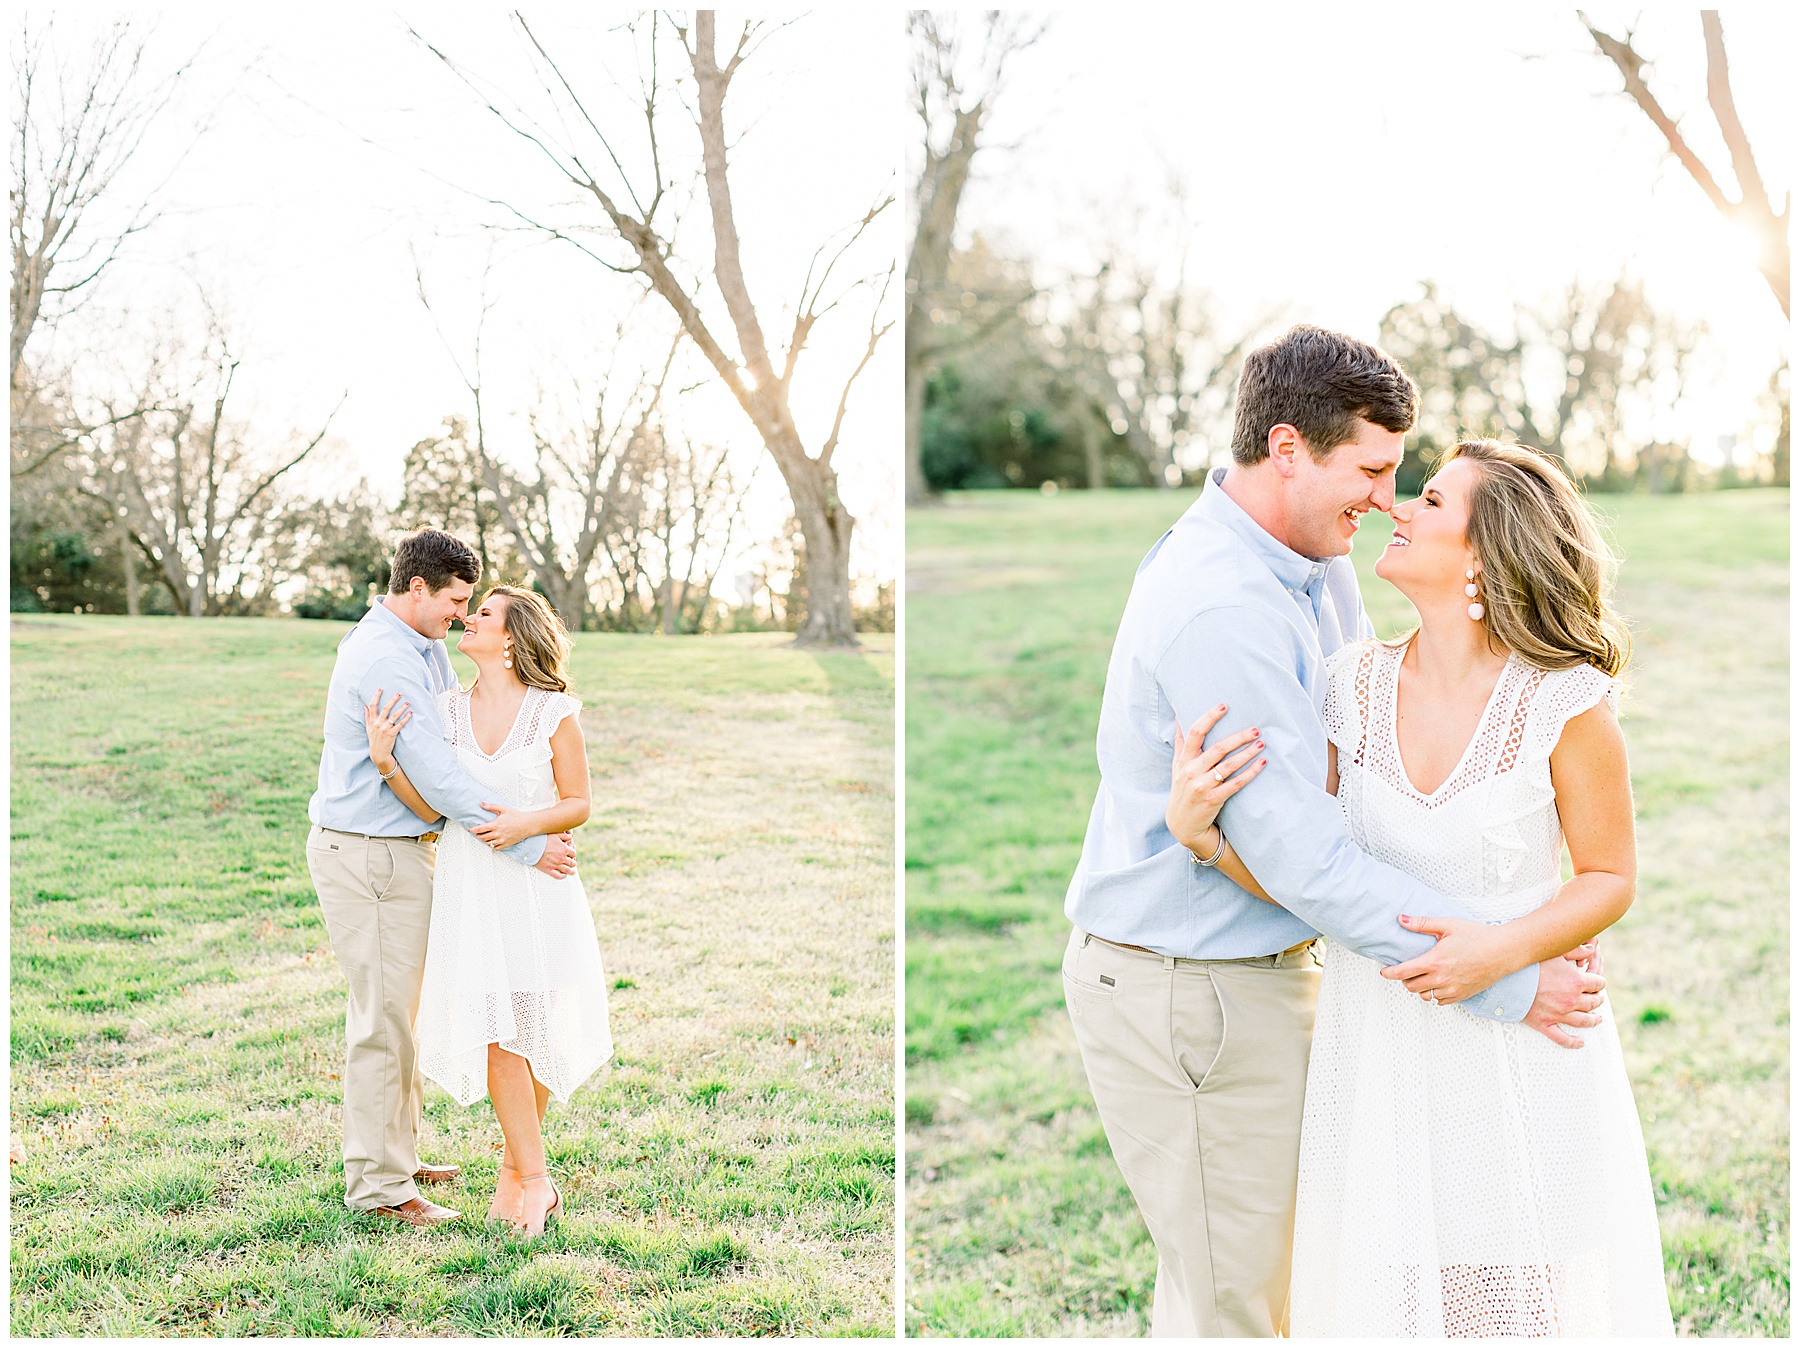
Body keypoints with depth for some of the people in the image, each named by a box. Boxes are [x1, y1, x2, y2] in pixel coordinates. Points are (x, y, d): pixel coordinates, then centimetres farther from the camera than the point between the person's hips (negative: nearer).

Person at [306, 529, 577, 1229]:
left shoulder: (418, 644, 11)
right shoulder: (385, 661, -22)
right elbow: (437, 775, -26)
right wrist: (527, 846, -23)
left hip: (395, 848, 11)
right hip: (370, 856, -11)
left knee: (398, 1006, 19)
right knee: (384, 1015, -4)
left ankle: (395, 1153, 31)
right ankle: (378, 1184, 5)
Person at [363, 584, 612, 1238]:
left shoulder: (554, 712, -4)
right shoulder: (446, 710, 6)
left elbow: (578, 804, 0)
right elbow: (431, 806, 1)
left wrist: (527, 823, -18)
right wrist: (385, 761, -13)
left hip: (535, 884, -2)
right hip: (469, 885, 2)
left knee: (536, 1030, 4)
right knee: (496, 1032, -3)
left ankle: (514, 1168, 23)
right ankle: (536, 1180, 7)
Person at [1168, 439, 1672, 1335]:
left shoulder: (1566, 700, -14)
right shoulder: (1352, 684, -4)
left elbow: (1611, 877, -4)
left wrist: (1499, 950, -21)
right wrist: (1196, 827, -22)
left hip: (1525, 1052, -3)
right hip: (1381, 1049, 3)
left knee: (1529, 1292, 10)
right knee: (1386, 1287, 12)